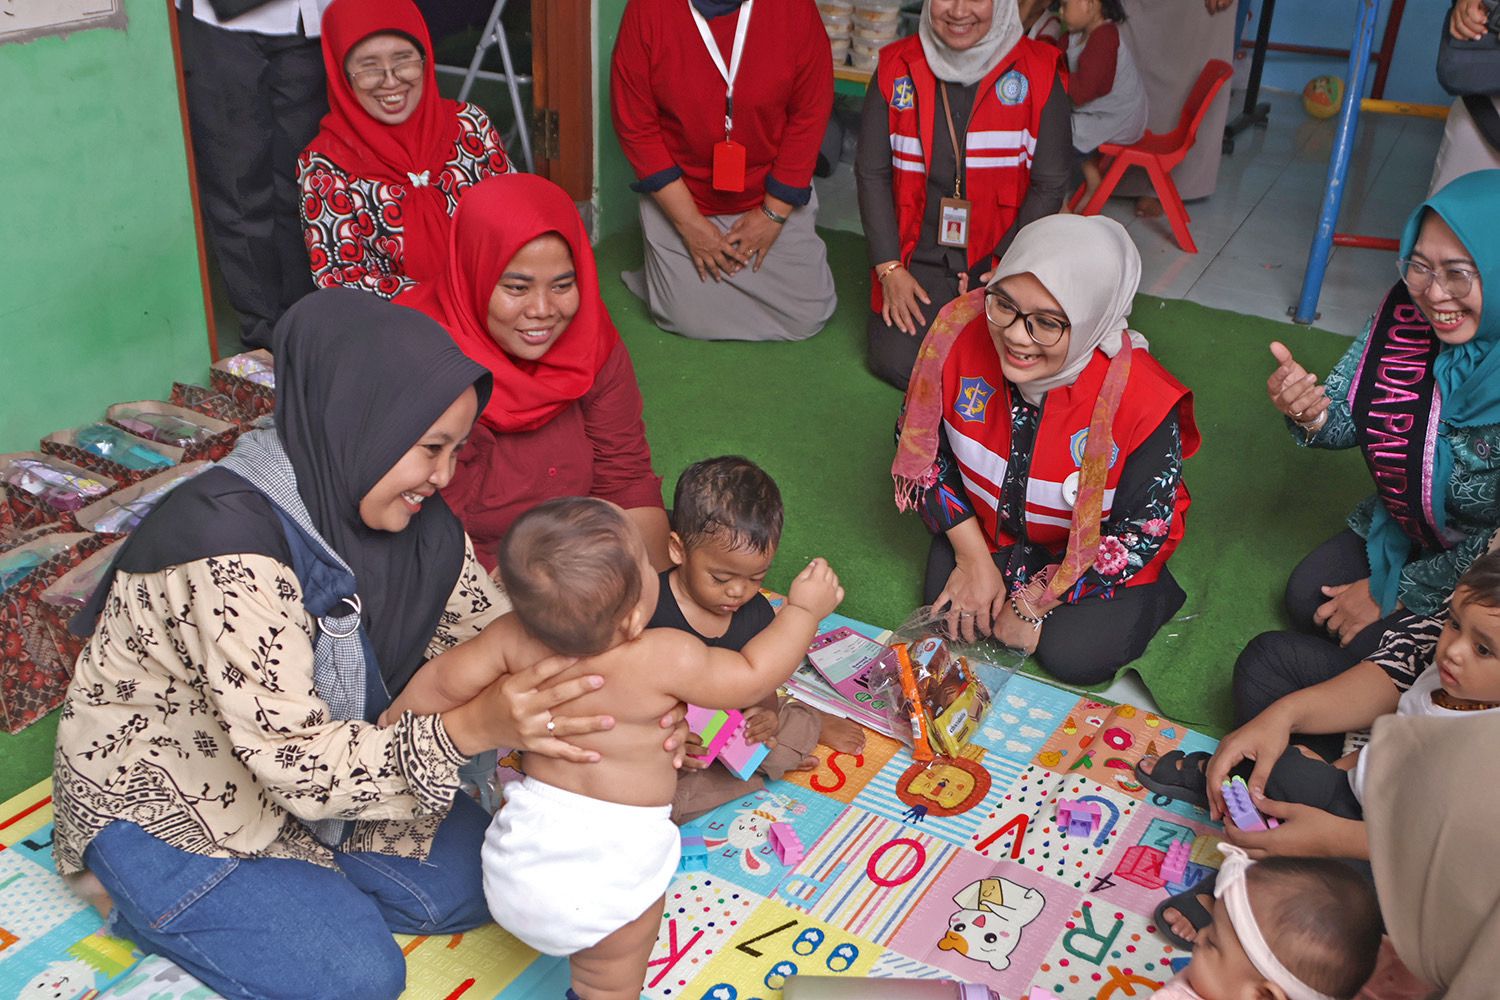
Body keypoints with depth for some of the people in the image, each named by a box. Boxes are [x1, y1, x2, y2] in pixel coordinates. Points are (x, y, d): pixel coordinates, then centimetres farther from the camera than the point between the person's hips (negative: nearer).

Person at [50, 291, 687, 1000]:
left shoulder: (412, 517, -11)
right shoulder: (232, 546, -35)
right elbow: (295, 760, -35)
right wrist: (471, 729, -45)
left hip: (303, 767, 7)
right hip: (155, 800, -7)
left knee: (470, 884, -1)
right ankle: (162, 905, 7)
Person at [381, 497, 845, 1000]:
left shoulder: (515, 638, -13)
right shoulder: (668, 658, -23)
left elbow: (444, 681, -2)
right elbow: (752, 678, -9)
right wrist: (804, 609, 4)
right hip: (616, 859, -3)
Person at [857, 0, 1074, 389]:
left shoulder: (1038, 72, -6)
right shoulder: (896, 68, 0)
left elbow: (1050, 185, -3)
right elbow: (872, 173, 2)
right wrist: (890, 268, -6)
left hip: (1002, 259, -1)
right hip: (920, 253, 1)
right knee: (897, 362, -16)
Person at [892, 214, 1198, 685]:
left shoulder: (1142, 402, -35)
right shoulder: (961, 337, -27)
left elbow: (1139, 533, -21)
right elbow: (923, 445, -9)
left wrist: (1035, 604, -16)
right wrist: (973, 558, -11)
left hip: (1098, 551, -3)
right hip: (993, 523, 3)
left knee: (1073, 657, -15)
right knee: (948, 607, -11)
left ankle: (1152, 596, 15)